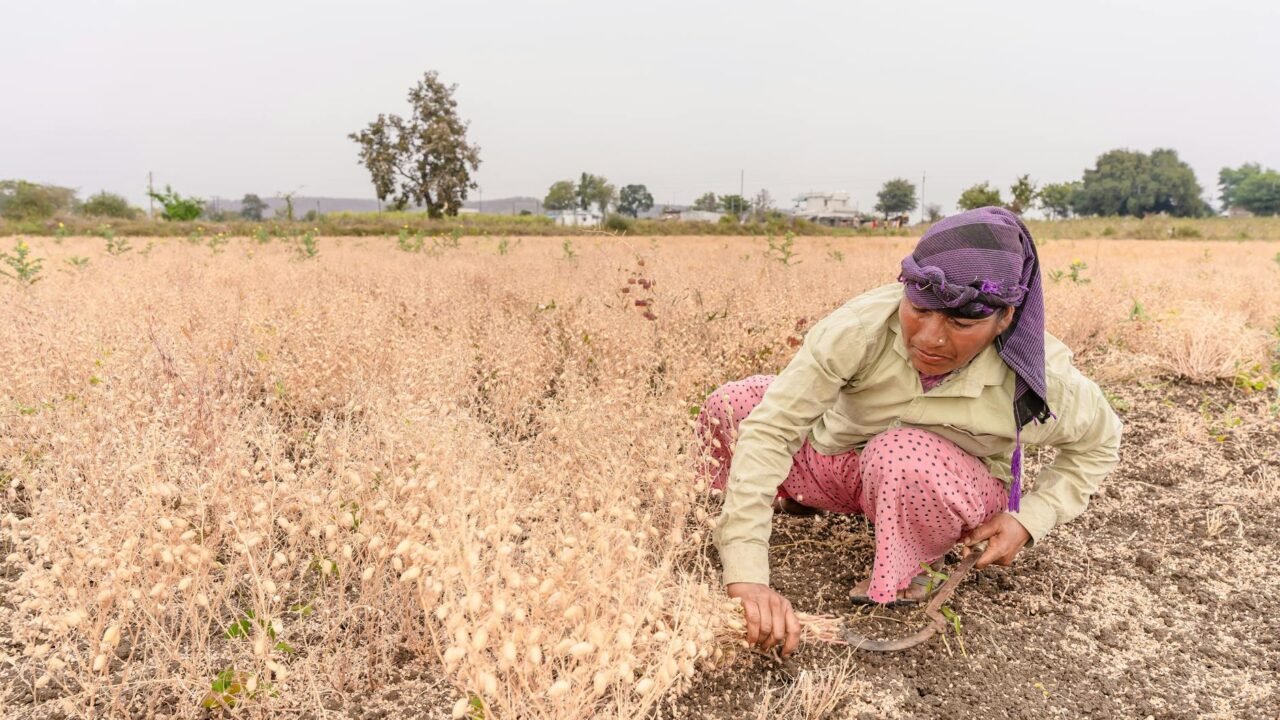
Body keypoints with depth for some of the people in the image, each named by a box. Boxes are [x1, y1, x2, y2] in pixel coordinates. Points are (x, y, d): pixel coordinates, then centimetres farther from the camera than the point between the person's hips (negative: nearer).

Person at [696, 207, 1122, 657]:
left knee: (902, 453, -38)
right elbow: (770, 428, -38)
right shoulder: (863, 326, -32)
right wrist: (746, 576, -45)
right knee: (732, 404, -20)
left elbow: (1099, 444, -4)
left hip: (954, 490, -2)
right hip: (845, 464, 2)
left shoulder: (1037, 379, -27)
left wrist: (1030, 519, -18)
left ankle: (901, 580, -8)